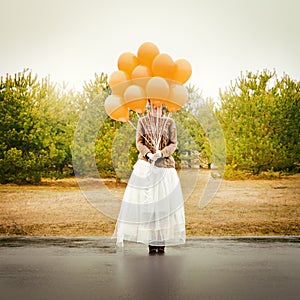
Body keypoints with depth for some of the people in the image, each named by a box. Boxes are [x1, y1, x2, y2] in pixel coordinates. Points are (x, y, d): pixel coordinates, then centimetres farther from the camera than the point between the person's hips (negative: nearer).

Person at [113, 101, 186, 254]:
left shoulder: (170, 122, 8)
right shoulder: (142, 121, 10)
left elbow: (173, 144, 3)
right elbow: (139, 142, 4)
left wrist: (161, 153, -15)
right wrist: (148, 153, -14)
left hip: (165, 165, 0)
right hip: (146, 164, 0)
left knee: (164, 200, -5)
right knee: (147, 201, -5)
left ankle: (162, 242, -3)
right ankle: (151, 242, -2)